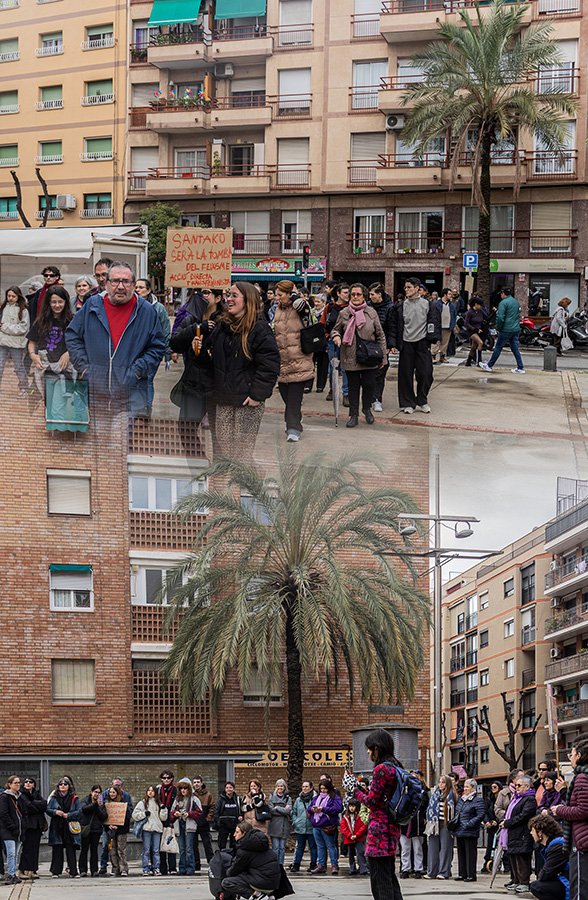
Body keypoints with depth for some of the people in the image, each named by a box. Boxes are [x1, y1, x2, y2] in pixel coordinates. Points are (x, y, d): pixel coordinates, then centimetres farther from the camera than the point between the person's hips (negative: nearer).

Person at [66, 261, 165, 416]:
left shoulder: (146, 311, 4)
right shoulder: (92, 305, 7)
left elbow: (157, 347, 6)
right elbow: (72, 336, 14)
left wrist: (138, 370, -6)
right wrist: (83, 366, 3)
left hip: (133, 391, -2)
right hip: (96, 389, 2)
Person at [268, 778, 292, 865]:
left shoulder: (287, 798, 10)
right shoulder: (272, 797, 7)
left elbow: (288, 810, -5)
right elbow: (270, 809, -7)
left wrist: (277, 808, -6)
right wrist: (283, 810, -7)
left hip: (284, 826, 2)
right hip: (274, 825, -2)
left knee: (282, 847, 4)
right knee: (275, 847, -4)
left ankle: (280, 865, 10)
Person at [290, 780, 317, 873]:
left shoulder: (315, 799, -6)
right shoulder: (298, 800, 10)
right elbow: (294, 812, 18)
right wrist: (295, 822, 6)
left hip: (311, 828, -4)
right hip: (300, 828, 4)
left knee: (313, 847, 5)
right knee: (299, 847, 8)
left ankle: (313, 864, 12)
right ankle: (296, 864, 11)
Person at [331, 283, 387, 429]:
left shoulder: (371, 313, 1)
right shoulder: (344, 313, 1)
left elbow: (380, 336, 5)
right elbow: (335, 329, 15)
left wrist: (383, 356, 3)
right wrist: (336, 336, -10)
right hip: (350, 358, 1)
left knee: (369, 384, -2)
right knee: (353, 386, 6)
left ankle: (367, 409, 25)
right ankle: (353, 415, 17)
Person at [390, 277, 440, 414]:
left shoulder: (427, 305, 4)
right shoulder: (401, 306, 6)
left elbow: (434, 323, 7)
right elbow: (395, 325, 7)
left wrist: (434, 340, -2)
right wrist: (394, 344, 1)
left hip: (422, 343, -1)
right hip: (406, 344, 1)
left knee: (425, 374, -3)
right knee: (406, 375, 2)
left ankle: (422, 401, 14)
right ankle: (408, 403, 11)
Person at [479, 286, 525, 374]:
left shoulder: (503, 303, -13)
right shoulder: (516, 302, 13)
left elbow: (500, 318, -18)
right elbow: (519, 316, 21)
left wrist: (498, 328, -5)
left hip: (506, 330, -7)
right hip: (516, 329, 7)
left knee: (498, 348, 2)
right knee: (515, 349, 9)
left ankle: (489, 366, 11)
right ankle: (520, 368, 5)